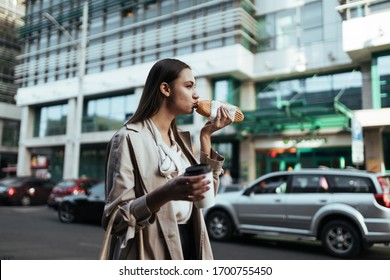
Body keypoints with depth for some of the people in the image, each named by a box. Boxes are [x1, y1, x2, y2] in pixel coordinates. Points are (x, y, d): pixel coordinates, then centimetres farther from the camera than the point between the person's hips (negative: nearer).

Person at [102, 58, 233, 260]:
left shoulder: (180, 139, 8)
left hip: (189, 244, 7)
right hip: (152, 252, -6)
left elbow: (207, 196, 6)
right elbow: (114, 219, -17)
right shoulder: (129, 138, -13)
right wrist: (165, 194, -33)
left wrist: (206, 137, 1)